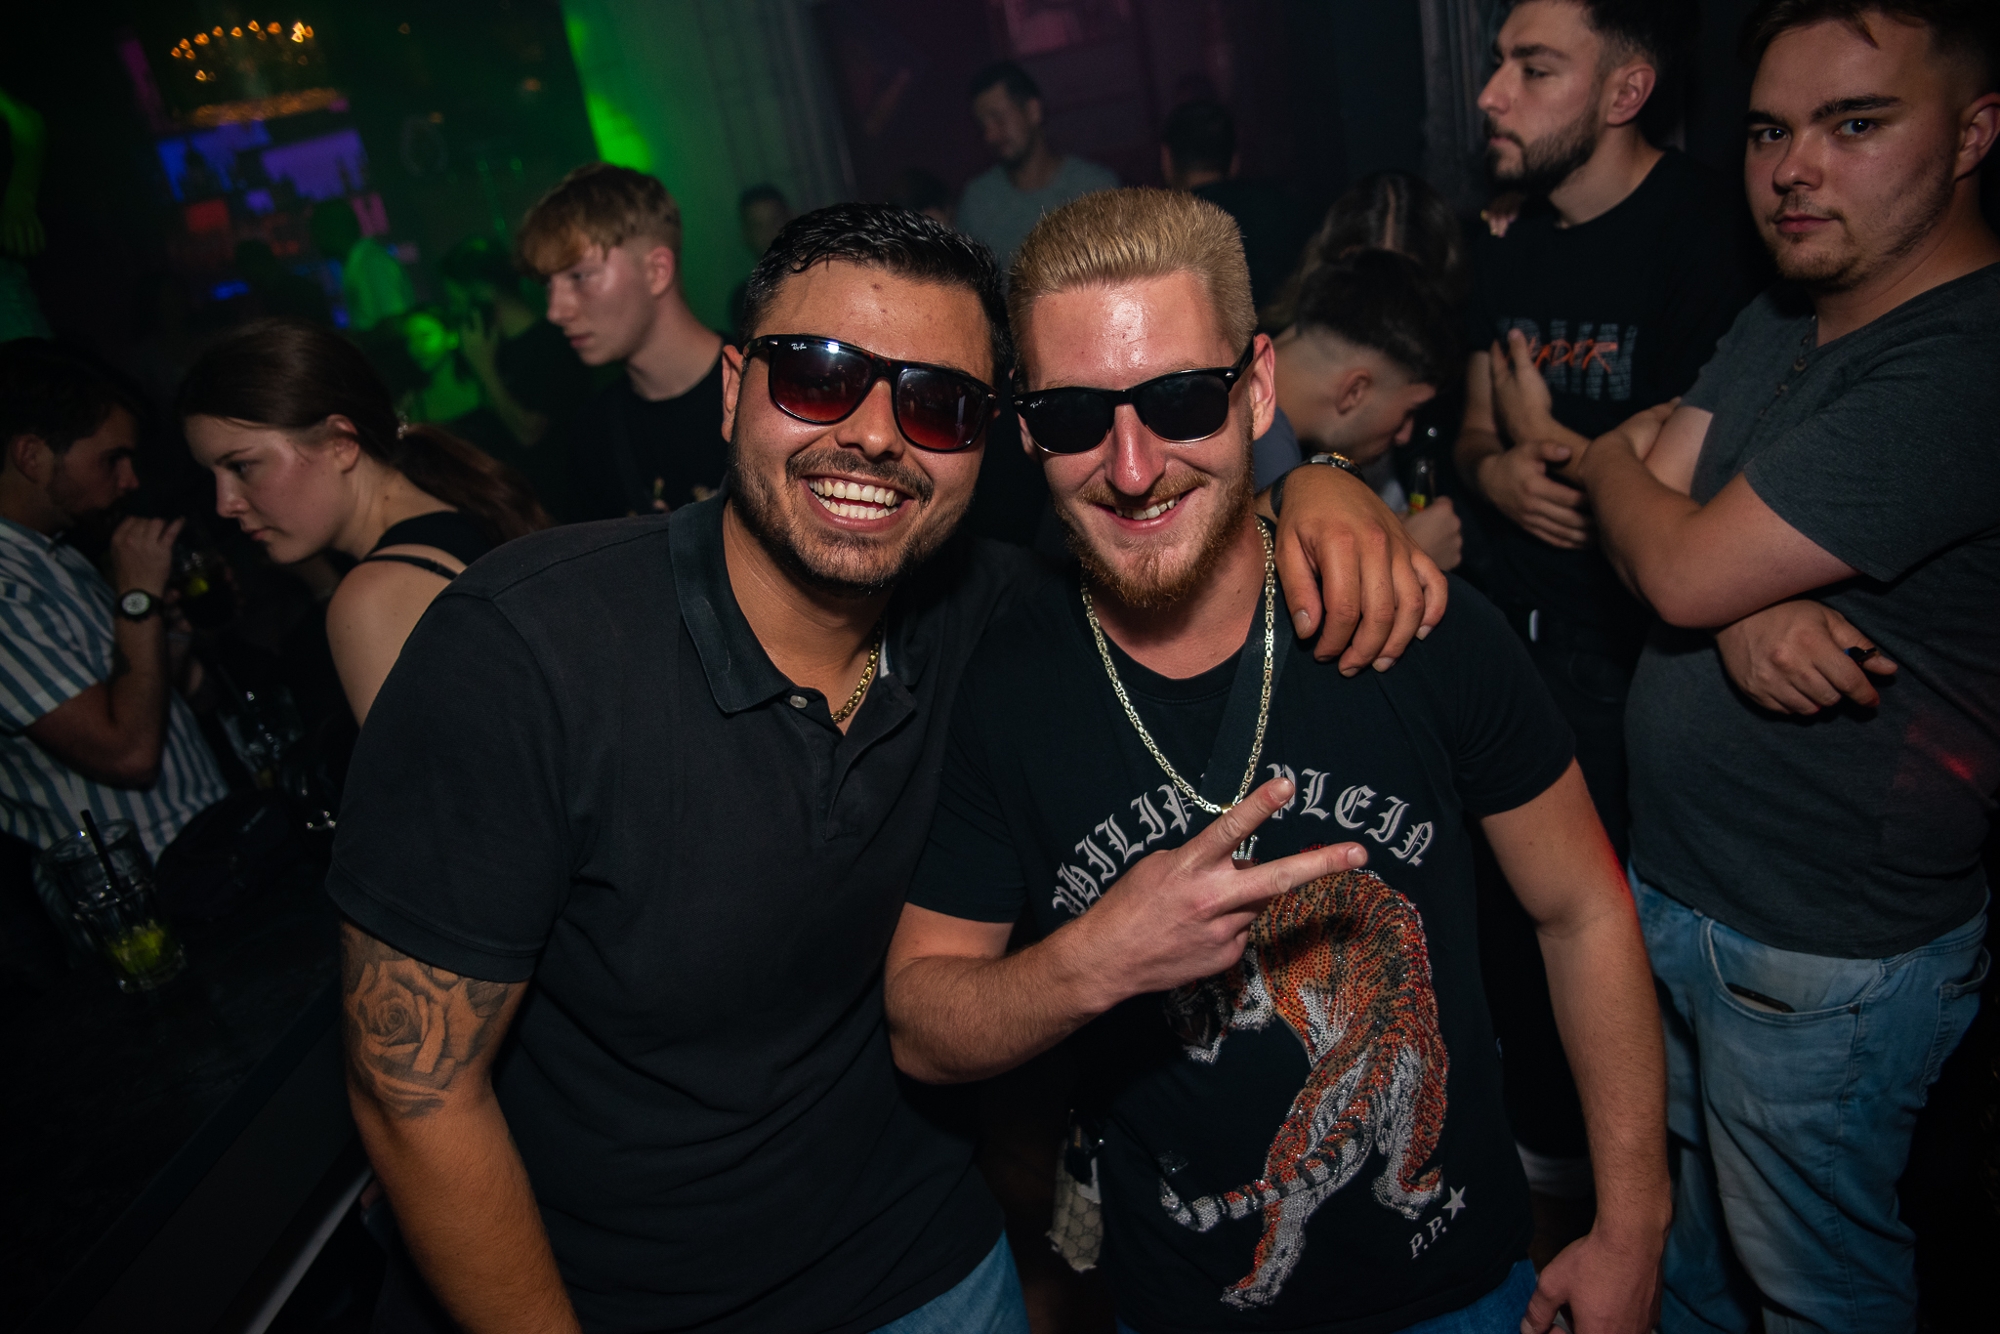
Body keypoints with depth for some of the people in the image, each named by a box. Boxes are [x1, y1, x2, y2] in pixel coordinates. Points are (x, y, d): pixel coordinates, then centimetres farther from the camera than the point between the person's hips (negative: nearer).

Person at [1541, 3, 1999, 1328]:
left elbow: (1680, 567, -25)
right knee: (1670, 1188, 27)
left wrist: (1598, 449, -4)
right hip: (1673, 881, 8)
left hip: (1823, 958, -8)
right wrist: (1744, 606, -22)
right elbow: (1663, 530, 1)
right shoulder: (1784, 316, 7)